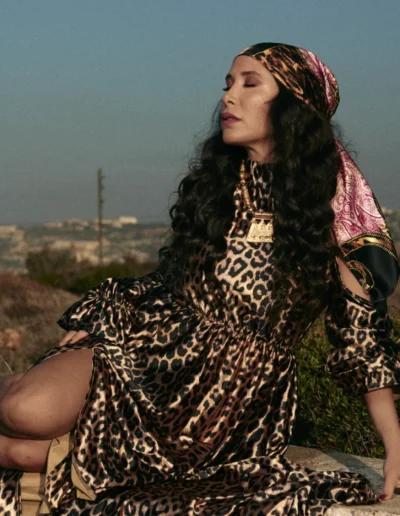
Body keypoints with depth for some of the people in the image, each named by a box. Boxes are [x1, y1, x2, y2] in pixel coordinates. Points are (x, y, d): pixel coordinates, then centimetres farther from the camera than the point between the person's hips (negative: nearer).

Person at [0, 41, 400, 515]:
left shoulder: (332, 210, -4)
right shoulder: (212, 182, 8)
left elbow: (362, 334, -3)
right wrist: (90, 327, 6)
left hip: (238, 404, -3)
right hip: (152, 352, 3)